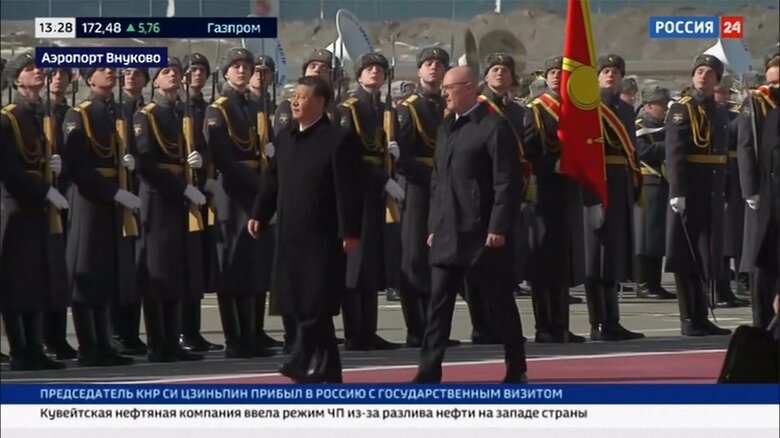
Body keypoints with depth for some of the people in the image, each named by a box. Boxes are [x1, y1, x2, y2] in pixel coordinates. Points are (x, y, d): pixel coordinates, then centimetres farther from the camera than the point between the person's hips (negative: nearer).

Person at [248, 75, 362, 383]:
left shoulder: (337, 141, -9)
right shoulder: (286, 139, 13)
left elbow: (347, 191, -12)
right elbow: (273, 181, 17)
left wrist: (349, 231, -16)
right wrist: (259, 215, 7)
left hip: (321, 238, -7)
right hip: (291, 236, 8)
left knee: (316, 303, -6)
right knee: (300, 304, 9)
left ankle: (301, 362, -6)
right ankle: (327, 369, 16)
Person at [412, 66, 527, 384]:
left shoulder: (493, 127, -9)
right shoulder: (447, 128, 16)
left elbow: (507, 182, -13)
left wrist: (498, 228, -18)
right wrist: (435, 226, 14)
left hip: (482, 235, -7)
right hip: (448, 235, 7)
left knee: (500, 302, 2)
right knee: (439, 303, 3)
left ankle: (516, 370, 11)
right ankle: (429, 373, 3)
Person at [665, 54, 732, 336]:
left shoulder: (720, 114, 16)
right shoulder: (682, 111, -7)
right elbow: (675, 154, -14)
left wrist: (724, 194, 16)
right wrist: (677, 192, -22)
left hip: (713, 195, 7)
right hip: (688, 193, -7)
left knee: (706, 259, 10)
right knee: (687, 257, -3)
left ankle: (701, 318, 15)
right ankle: (689, 321, -1)